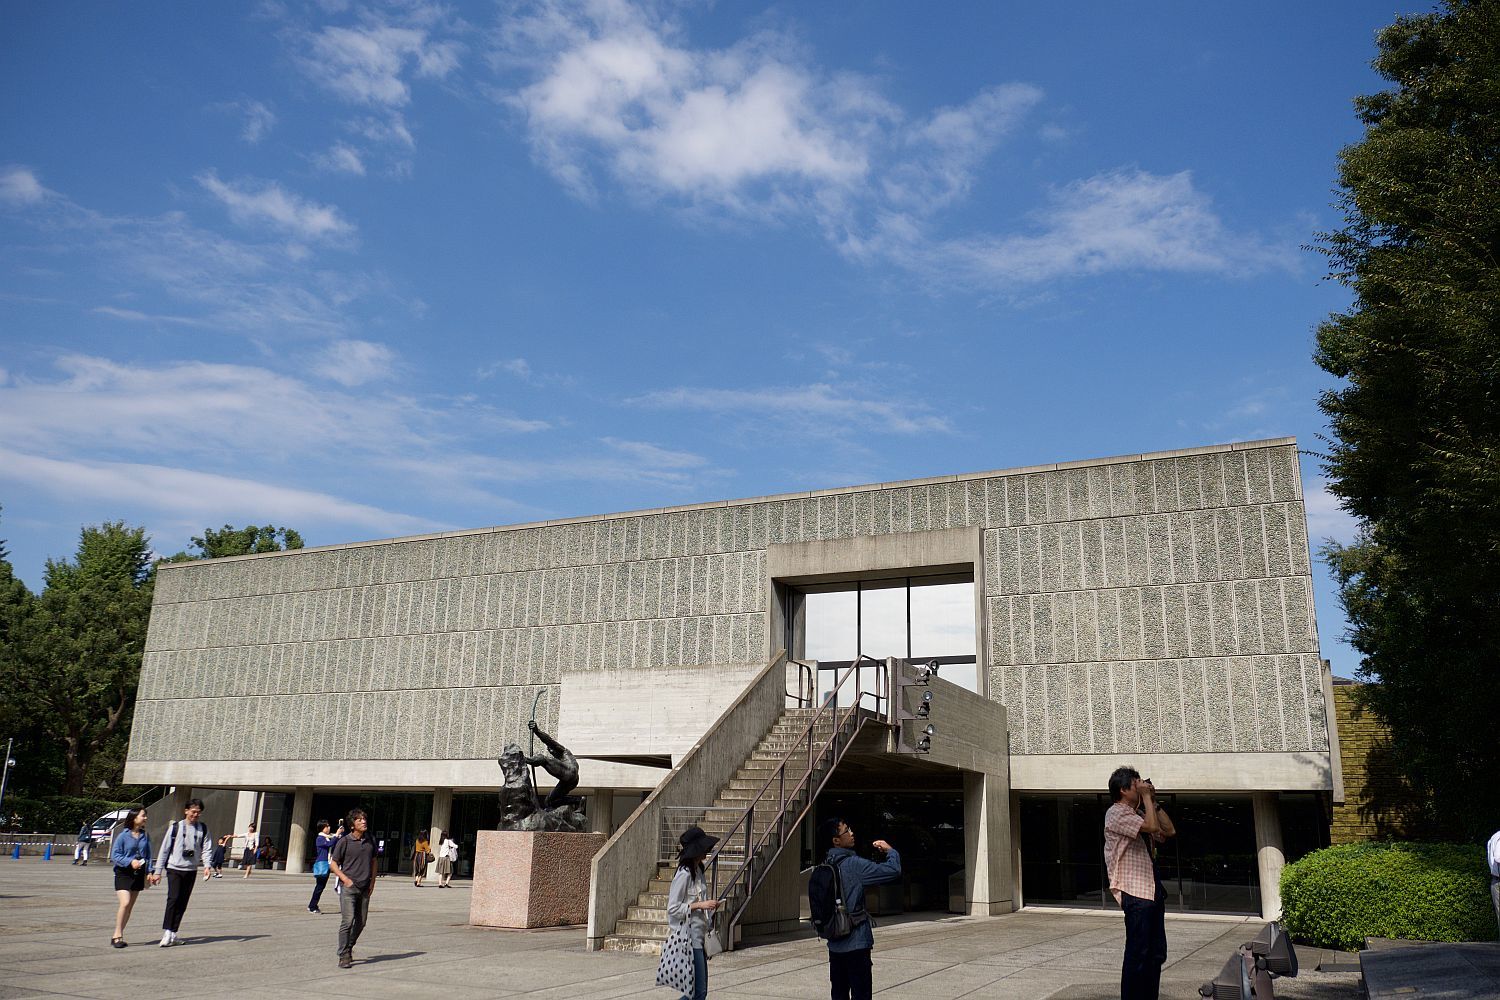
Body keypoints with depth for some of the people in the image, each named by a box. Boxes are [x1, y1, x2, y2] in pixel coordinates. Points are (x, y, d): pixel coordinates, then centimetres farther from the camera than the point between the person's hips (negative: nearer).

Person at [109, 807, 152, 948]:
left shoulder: (145, 835, 5)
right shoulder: (122, 835, -8)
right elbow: (115, 855, -9)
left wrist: (149, 871, 2)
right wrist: (130, 861, -21)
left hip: (139, 873, 5)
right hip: (123, 873, -5)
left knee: (130, 907, 8)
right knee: (125, 903, -18)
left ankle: (118, 936, 19)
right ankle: (117, 935, -6)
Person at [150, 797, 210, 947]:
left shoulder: (203, 829, 7)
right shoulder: (175, 827, 0)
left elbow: (206, 848, 3)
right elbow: (164, 849, 3)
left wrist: (207, 865, -15)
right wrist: (157, 871, 2)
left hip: (191, 870, 3)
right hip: (174, 868, -3)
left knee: (183, 903, 5)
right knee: (174, 898, -17)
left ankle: (173, 932, 15)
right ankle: (167, 932, -14)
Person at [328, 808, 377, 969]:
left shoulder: (369, 841, 7)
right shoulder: (344, 841, -7)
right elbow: (333, 863, -2)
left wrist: (372, 881, 8)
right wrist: (345, 879, -13)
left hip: (365, 888, 5)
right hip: (348, 887, -5)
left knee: (361, 922, 11)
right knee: (347, 921, -12)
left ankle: (349, 948, 31)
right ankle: (344, 957, -6)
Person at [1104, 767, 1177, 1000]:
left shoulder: (1139, 813, 18)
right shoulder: (1116, 814, -10)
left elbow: (1168, 831, 16)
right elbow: (1152, 826, -21)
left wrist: (1154, 802, 10)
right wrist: (1146, 796, -10)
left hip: (1153, 891, 9)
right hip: (1135, 893, -9)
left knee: (1157, 953, 12)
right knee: (1138, 954, -7)